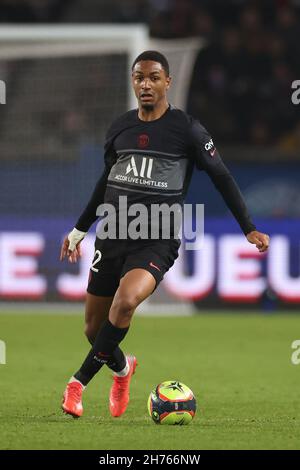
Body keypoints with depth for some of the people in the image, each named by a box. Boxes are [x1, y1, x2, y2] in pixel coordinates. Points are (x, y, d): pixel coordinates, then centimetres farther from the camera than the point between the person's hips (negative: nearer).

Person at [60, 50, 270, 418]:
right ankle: (121, 368, 41)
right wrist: (80, 229, 28)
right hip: (112, 236, 5)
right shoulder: (119, 128, 8)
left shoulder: (186, 129, -5)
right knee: (94, 327, 6)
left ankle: (80, 381, -17)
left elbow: (221, 177, 2)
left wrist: (248, 229, 0)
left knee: (125, 301, -32)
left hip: (157, 241, -5)